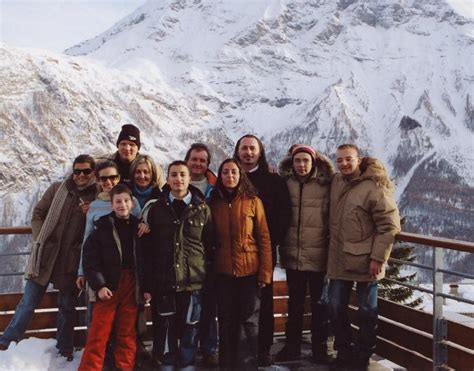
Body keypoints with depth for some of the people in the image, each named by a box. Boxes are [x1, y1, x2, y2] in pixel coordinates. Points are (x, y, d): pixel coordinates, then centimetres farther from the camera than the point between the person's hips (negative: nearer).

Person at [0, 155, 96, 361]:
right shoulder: (57, 189, 3)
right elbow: (37, 214, 8)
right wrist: (40, 240, -2)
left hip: (71, 261, 0)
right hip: (45, 256, 0)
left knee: (67, 307, 12)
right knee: (28, 303, 3)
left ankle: (65, 351, 26)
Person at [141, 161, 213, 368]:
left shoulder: (202, 208, 4)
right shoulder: (157, 208, 6)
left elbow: (210, 245, 7)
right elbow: (147, 248, 5)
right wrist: (147, 283, 1)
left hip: (193, 281, 0)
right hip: (163, 281, 1)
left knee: (189, 327, 7)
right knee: (166, 328, 7)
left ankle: (186, 363, 21)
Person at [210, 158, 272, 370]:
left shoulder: (253, 201, -1)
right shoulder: (214, 203, 5)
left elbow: (264, 238, -2)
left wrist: (265, 271, -7)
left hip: (250, 270, -2)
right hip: (223, 272, 2)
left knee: (249, 321, 5)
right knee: (226, 320, 10)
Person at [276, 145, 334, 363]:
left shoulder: (325, 185, -4)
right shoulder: (285, 184, 2)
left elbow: (332, 219, -3)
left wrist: (331, 249, -4)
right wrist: (281, 243, 6)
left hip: (317, 255, -2)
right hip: (292, 255, 2)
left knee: (319, 303, 11)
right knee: (295, 304, 15)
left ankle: (320, 348, 24)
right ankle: (292, 346, 28)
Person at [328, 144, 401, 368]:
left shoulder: (374, 187, -16)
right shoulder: (336, 182, 4)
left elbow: (389, 226, -16)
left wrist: (378, 258, -18)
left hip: (365, 261, -6)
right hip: (339, 259, 6)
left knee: (366, 309, 9)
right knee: (336, 307, 13)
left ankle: (362, 356, 24)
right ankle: (344, 352, 30)